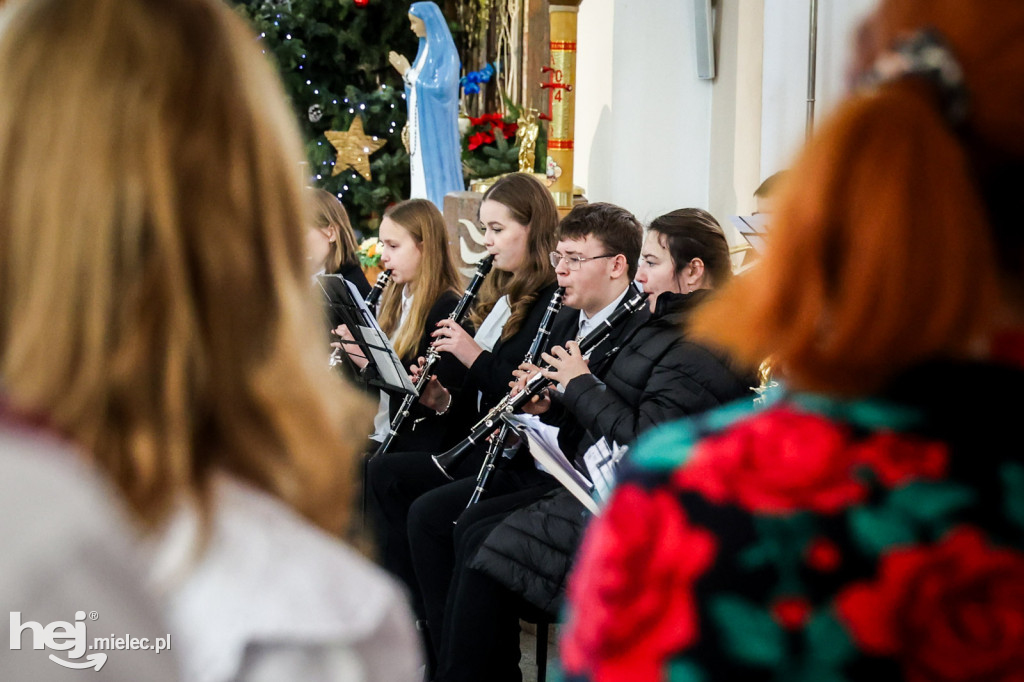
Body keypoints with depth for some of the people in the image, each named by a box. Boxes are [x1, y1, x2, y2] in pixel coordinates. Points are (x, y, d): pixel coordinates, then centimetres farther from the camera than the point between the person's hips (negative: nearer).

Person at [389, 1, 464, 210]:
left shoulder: (445, 51, -12)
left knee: (437, 180, -7)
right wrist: (410, 126, 13)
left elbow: (440, 88, -21)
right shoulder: (426, 48, 14)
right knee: (423, 182, 8)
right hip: (422, 128, 8)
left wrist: (408, 73, -15)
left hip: (436, 127, -8)